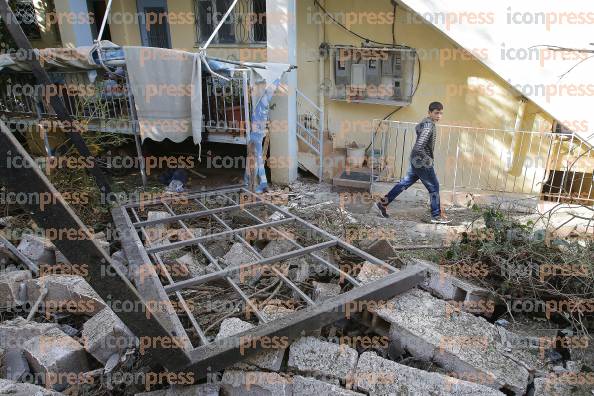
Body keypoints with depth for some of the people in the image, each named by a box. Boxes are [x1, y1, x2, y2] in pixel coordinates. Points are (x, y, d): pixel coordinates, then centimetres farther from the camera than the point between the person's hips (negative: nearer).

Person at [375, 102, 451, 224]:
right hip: (423, 163, -10)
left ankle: (383, 203, 19)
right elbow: (419, 147, -33)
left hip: (416, 161, 10)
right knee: (434, 188, 4)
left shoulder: (426, 121, 6)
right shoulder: (429, 126, -24)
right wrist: (428, 159, -18)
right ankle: (436, 216, 17)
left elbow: (417, 129, 27)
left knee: (405, 183, 16)